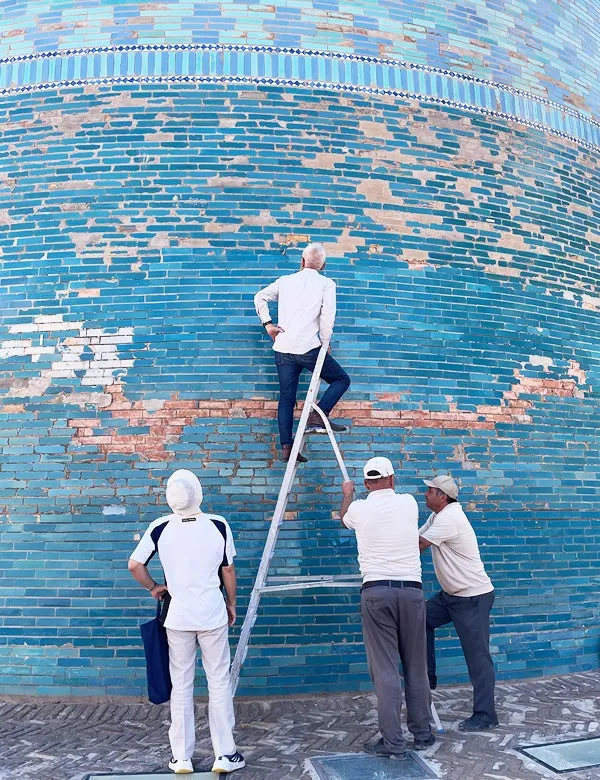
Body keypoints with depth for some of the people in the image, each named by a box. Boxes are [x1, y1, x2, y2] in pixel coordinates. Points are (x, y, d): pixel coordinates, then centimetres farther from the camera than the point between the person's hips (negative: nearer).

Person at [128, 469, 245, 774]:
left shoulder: (160, 527, -8)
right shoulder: (218, 525, -9)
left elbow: (134, 565, -3)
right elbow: (228, 570, -1)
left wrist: (153, 587, 13)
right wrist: (232, 603, 13)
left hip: (178, 617, 1)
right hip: (213, 615, -1)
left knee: (181, 686, 12)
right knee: (219, 683, 10)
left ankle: (181, 758, 20)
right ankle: (225, 755, 17)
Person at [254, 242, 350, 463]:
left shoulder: (285, 281, 14)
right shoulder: (326, 284, 2)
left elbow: (260, 297, 14)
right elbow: (328, 316, -9)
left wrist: (268, 324, 12)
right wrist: (325, 343, 2)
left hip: (283, 349, 5)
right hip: (309, 348, -4)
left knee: (286, 398, 9)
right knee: (342, 379, 11)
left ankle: (286, 447, 3)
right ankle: (317, 416, -9)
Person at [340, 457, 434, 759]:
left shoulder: (359, 509, 2)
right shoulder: (409, 503, 5)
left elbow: (344, 517, 27)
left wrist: (347, 494, 47)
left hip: (376, 591, -2)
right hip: (411, 590, 2)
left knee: (385, 669, 0)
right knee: (416, 667, 13)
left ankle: (393, 742, 2)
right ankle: (422, 733, 24)